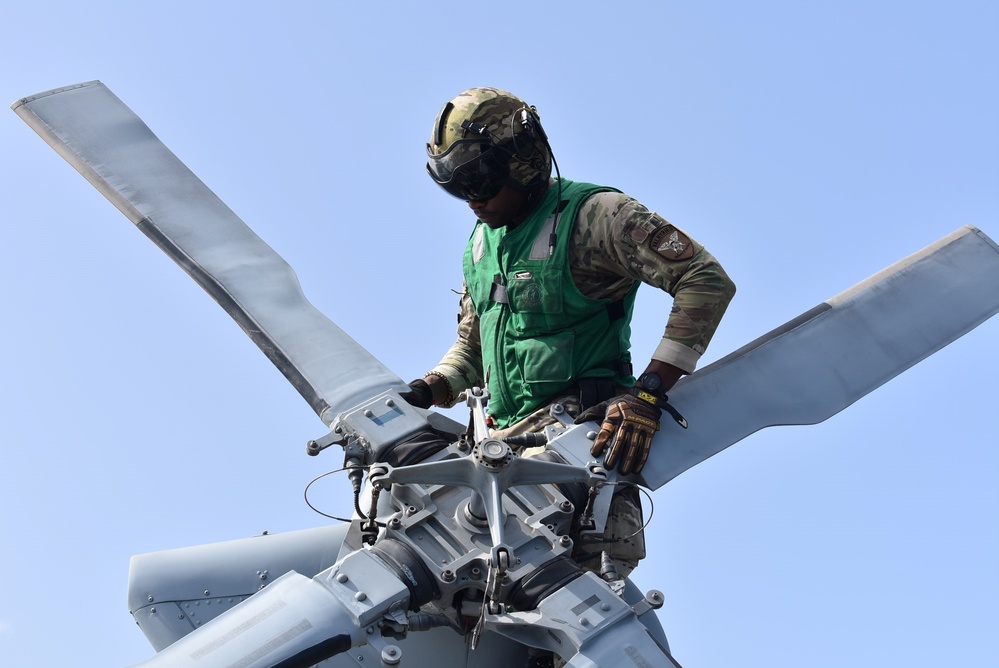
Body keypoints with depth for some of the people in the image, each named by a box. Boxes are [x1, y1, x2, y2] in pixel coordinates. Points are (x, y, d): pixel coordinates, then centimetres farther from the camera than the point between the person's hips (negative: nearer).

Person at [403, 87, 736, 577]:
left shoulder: (592, 215, -7)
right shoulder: (481, 242, 18)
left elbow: (707, 281, -15)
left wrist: (649, 392, -21)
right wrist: (424, 392, 5)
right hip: (501, 439, 7)